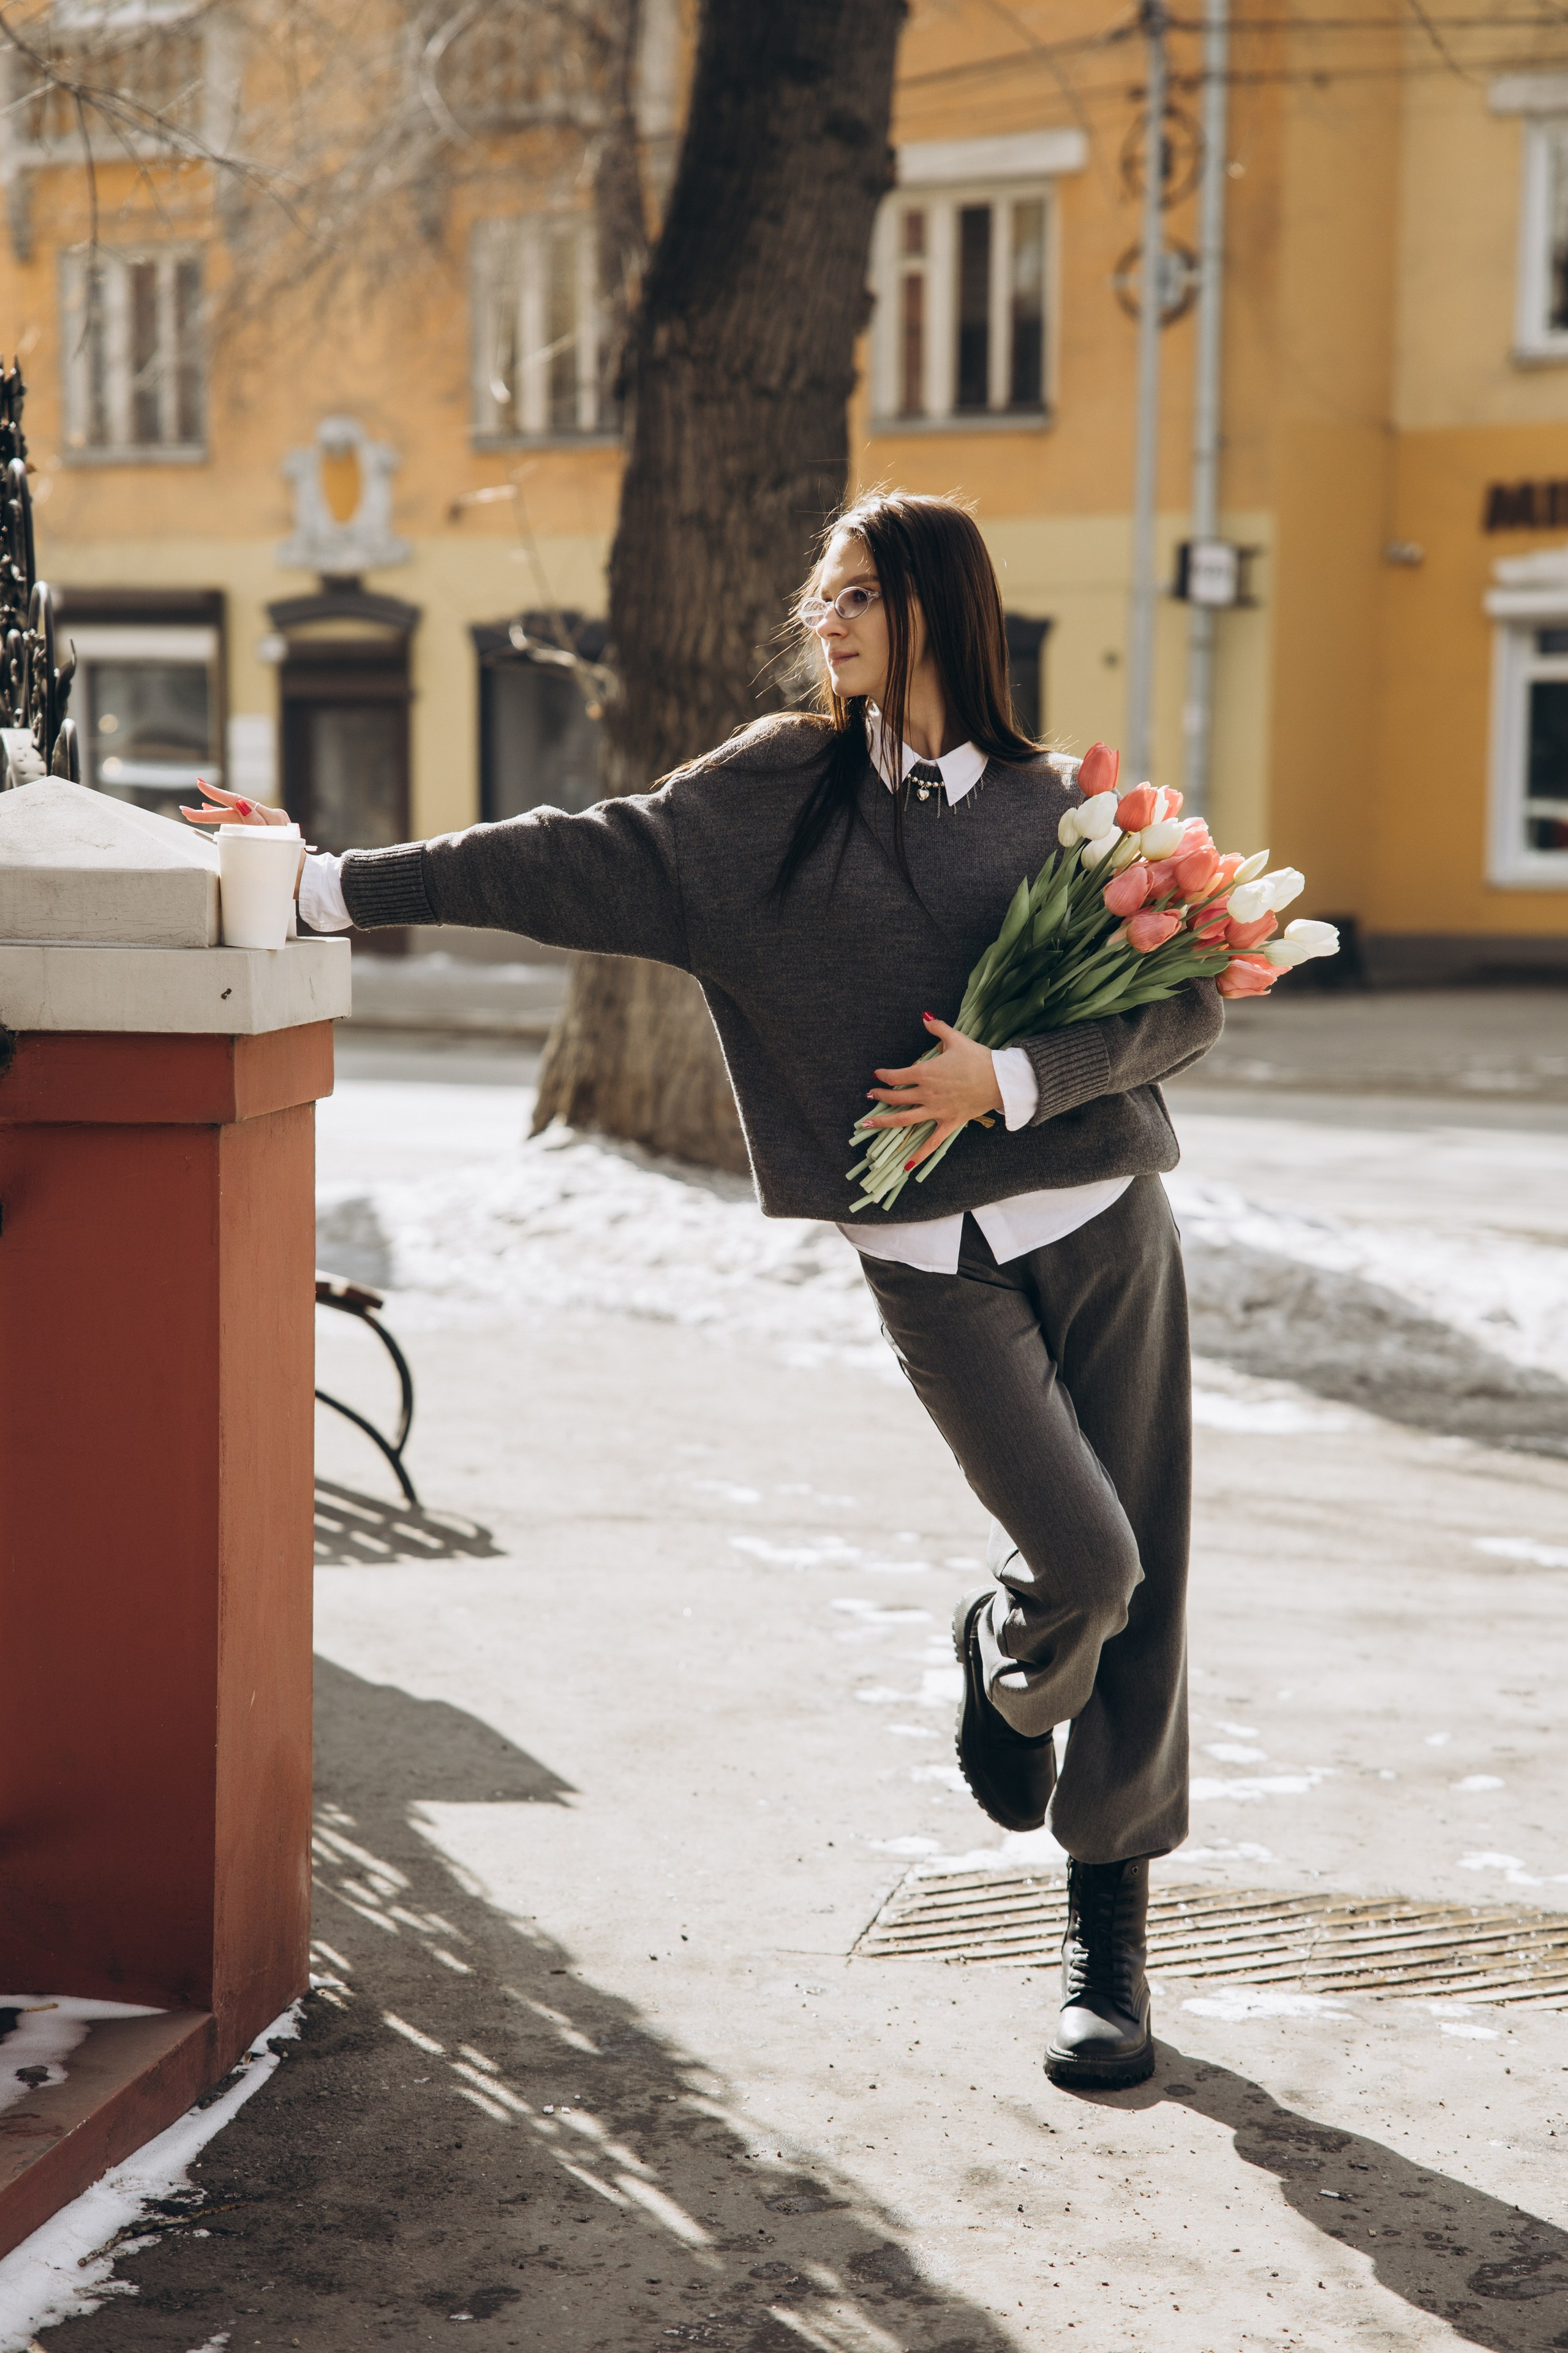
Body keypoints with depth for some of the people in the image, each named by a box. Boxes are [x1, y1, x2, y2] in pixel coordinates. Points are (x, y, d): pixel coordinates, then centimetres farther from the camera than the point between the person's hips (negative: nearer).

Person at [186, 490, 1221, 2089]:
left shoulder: (1061, 808, 3)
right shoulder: (778, 793, 3)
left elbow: (1186, 1006, 1)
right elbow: (580, 864, -2)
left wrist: (1012, 1079, -14)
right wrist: (334, 888, -8)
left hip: (1101, 1230, 1)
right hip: (930, 1256, -1)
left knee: (1133, 1585, 1)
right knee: (1083, 1563, -15)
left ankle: (1110, 1939, 17)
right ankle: (1007, 1666, 23)